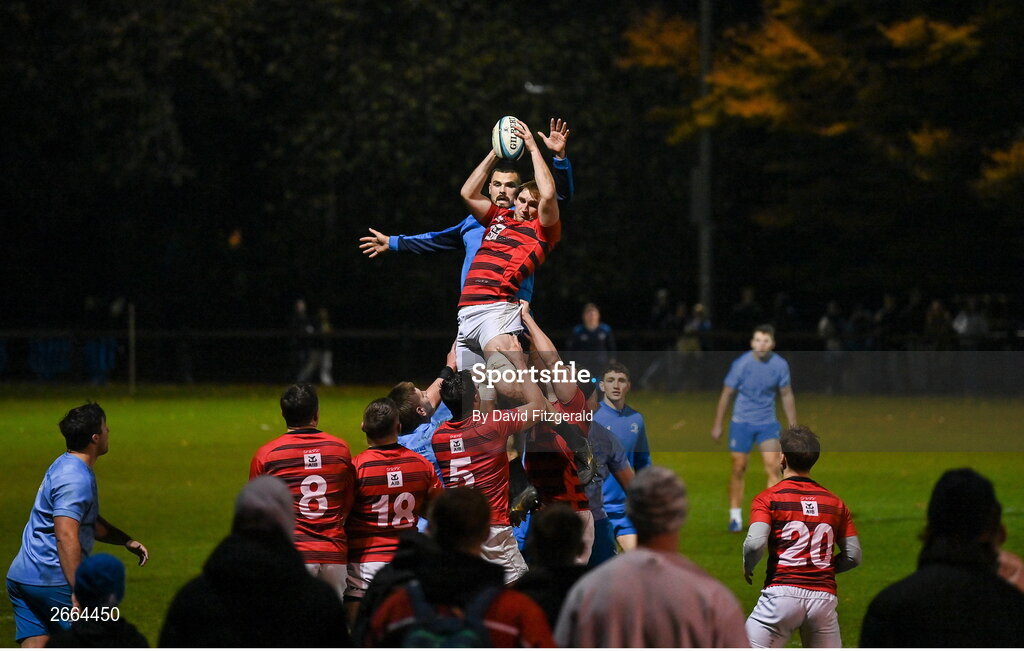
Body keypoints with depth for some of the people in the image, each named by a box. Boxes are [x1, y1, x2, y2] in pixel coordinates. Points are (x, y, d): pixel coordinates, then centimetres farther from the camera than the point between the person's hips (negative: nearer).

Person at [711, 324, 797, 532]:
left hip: (767, 423, 1)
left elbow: (787, 395, 8)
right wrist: (717, 425, 3)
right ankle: (735, 516, 17)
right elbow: (727, 394, -1)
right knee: (738, 468, 3)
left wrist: (793, 426, 9)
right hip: (742, 422, -1)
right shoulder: (741, 364, -11)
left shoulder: (780, 365, -5)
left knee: (773, 466, -11)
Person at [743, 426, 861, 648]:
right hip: (824, 595, 4)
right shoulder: (835, 502, 14)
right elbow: (854, 556, 11)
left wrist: (747, 568, 6)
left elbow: (755, 543, -14)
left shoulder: (768, 498, 1)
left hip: (782, 592, -4)